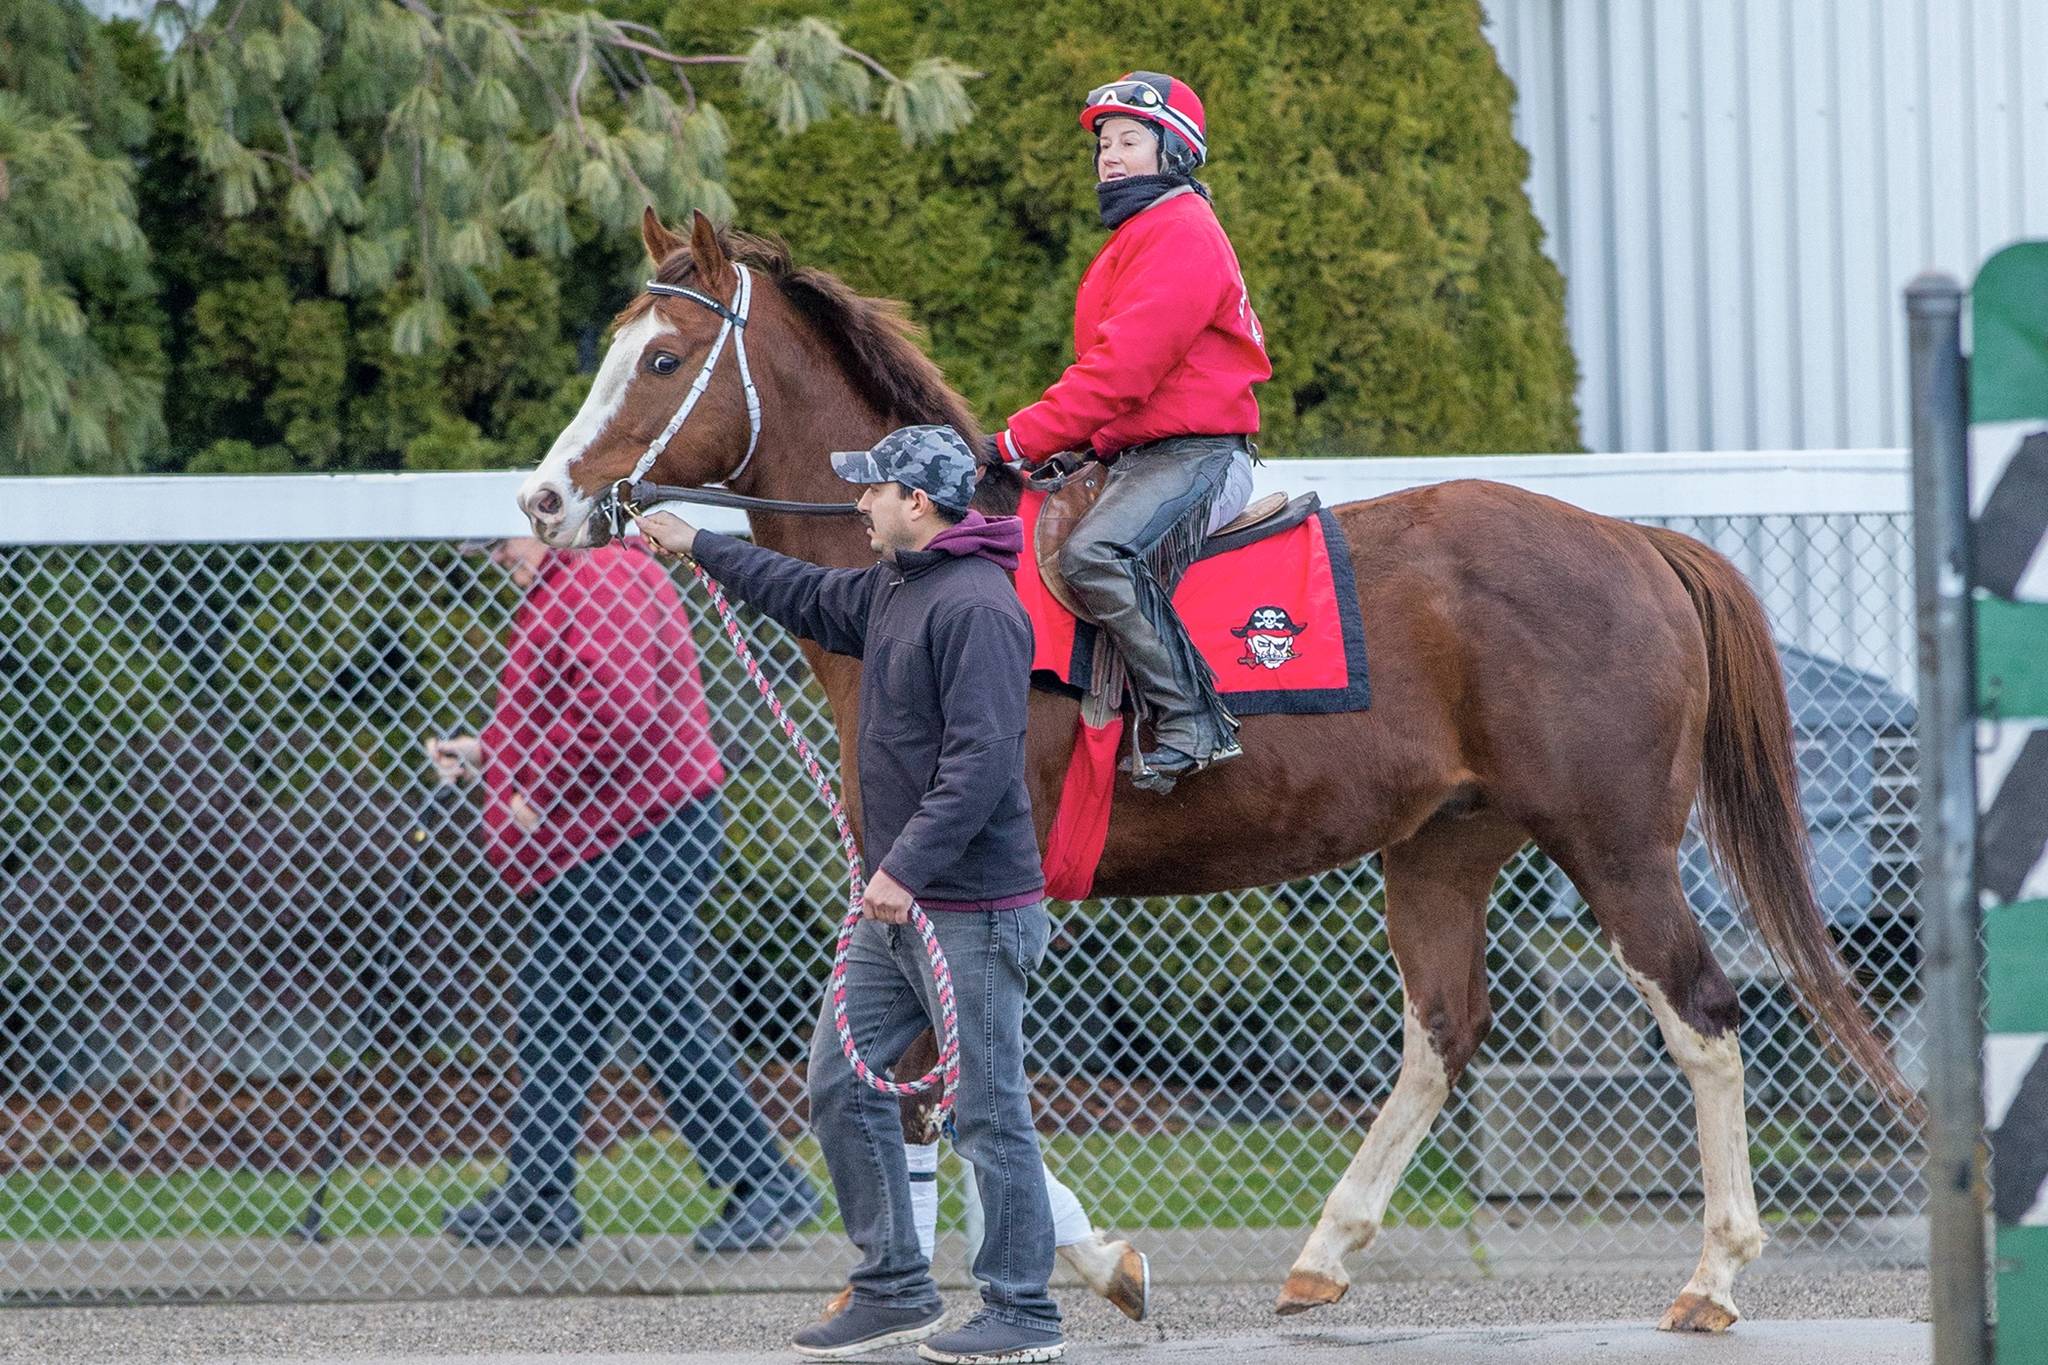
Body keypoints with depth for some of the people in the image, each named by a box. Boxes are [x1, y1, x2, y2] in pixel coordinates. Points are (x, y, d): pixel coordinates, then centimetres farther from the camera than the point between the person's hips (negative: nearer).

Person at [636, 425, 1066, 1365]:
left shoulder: (977, 607, -19)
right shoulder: (891, 589, 12)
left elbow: (979, 760, -26)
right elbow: (813, 601, 34)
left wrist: (907, 867, -29)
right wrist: (700, 548, 40)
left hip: (971, 914, -10)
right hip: (897, 907, 10)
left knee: (988, 1112, -4)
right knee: (839, 1085, 11)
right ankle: (894, 1289, 19)